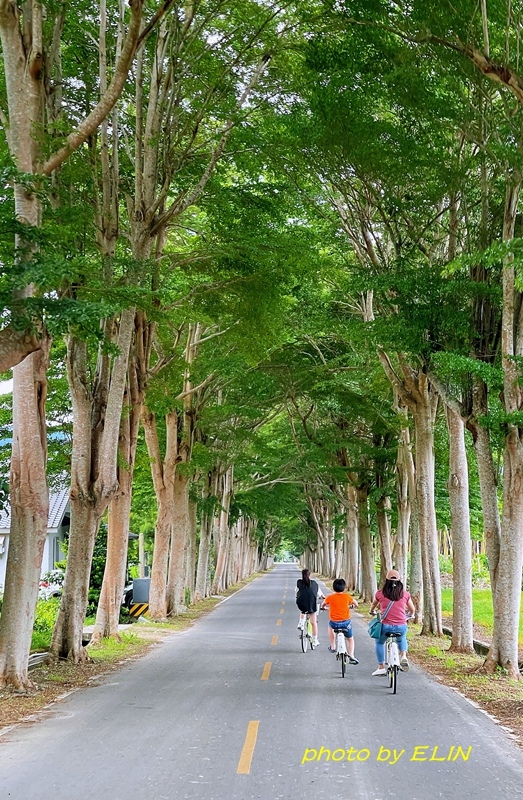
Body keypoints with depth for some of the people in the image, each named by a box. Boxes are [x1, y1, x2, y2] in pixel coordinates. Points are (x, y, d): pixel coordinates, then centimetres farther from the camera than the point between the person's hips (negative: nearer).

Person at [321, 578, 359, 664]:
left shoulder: (330, 597, -6)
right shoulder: (347, 596, -5)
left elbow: (323, 604, 15)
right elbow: (356, 603, 14)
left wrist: (323, 607, 38)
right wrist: (351, 604, 35)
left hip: (334, 623, 0)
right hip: (346, 622, 0)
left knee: (330, 626, 37)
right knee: (350, 639, 23)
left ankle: (332, 646, 33)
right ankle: (351, 656, 8)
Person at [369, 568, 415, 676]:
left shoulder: (380, 593, 0)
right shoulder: (405, 594, 1)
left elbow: (373, 604, 22)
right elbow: (412, 610, 16)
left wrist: (371, 611, 45)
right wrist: (411, 615, 40)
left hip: (386, 626, -1)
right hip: (401, 627, 1)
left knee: (379, 643, 29)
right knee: (402, 639, 36)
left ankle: (381, 667, 26)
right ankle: (403, 655, 11)